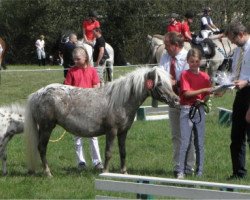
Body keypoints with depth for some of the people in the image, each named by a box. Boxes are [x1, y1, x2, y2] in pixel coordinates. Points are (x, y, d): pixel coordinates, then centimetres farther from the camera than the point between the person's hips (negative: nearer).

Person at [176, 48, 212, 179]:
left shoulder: (205, 76, 8)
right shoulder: (185, 75, -4)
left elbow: (207, 95, 13)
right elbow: (187, 93, -14)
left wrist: (202, 100, -8)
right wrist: (203, 90, -19)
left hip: (199, 110, 4)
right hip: (186, 110, -4)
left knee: (200, 143, 6)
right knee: (185, 142, -6)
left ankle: (200, 171, 13)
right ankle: (180, 172, -2)